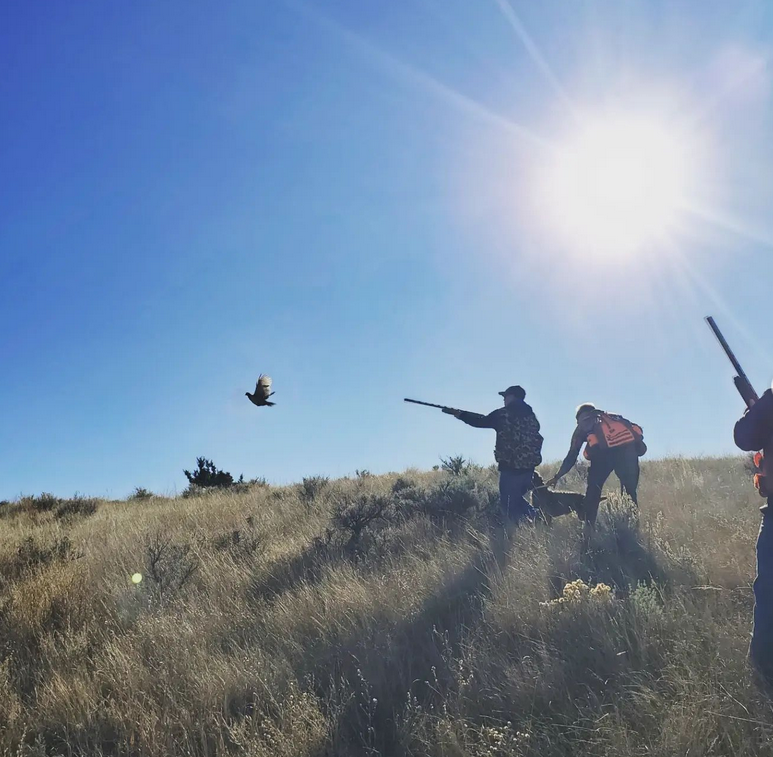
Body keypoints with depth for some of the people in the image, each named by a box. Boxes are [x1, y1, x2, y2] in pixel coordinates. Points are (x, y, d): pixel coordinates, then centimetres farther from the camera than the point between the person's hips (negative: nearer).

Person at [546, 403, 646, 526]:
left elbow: (572, 456, 30)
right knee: (630, 492, 17)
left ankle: (588, 528, 9)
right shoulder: (614, 417, 38)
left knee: (593, 491, 14)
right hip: (629, 446, 2)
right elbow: (636, 429, 20)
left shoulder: (582, 425, 30)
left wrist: (556, 477, 37)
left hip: (604, 451, -2)